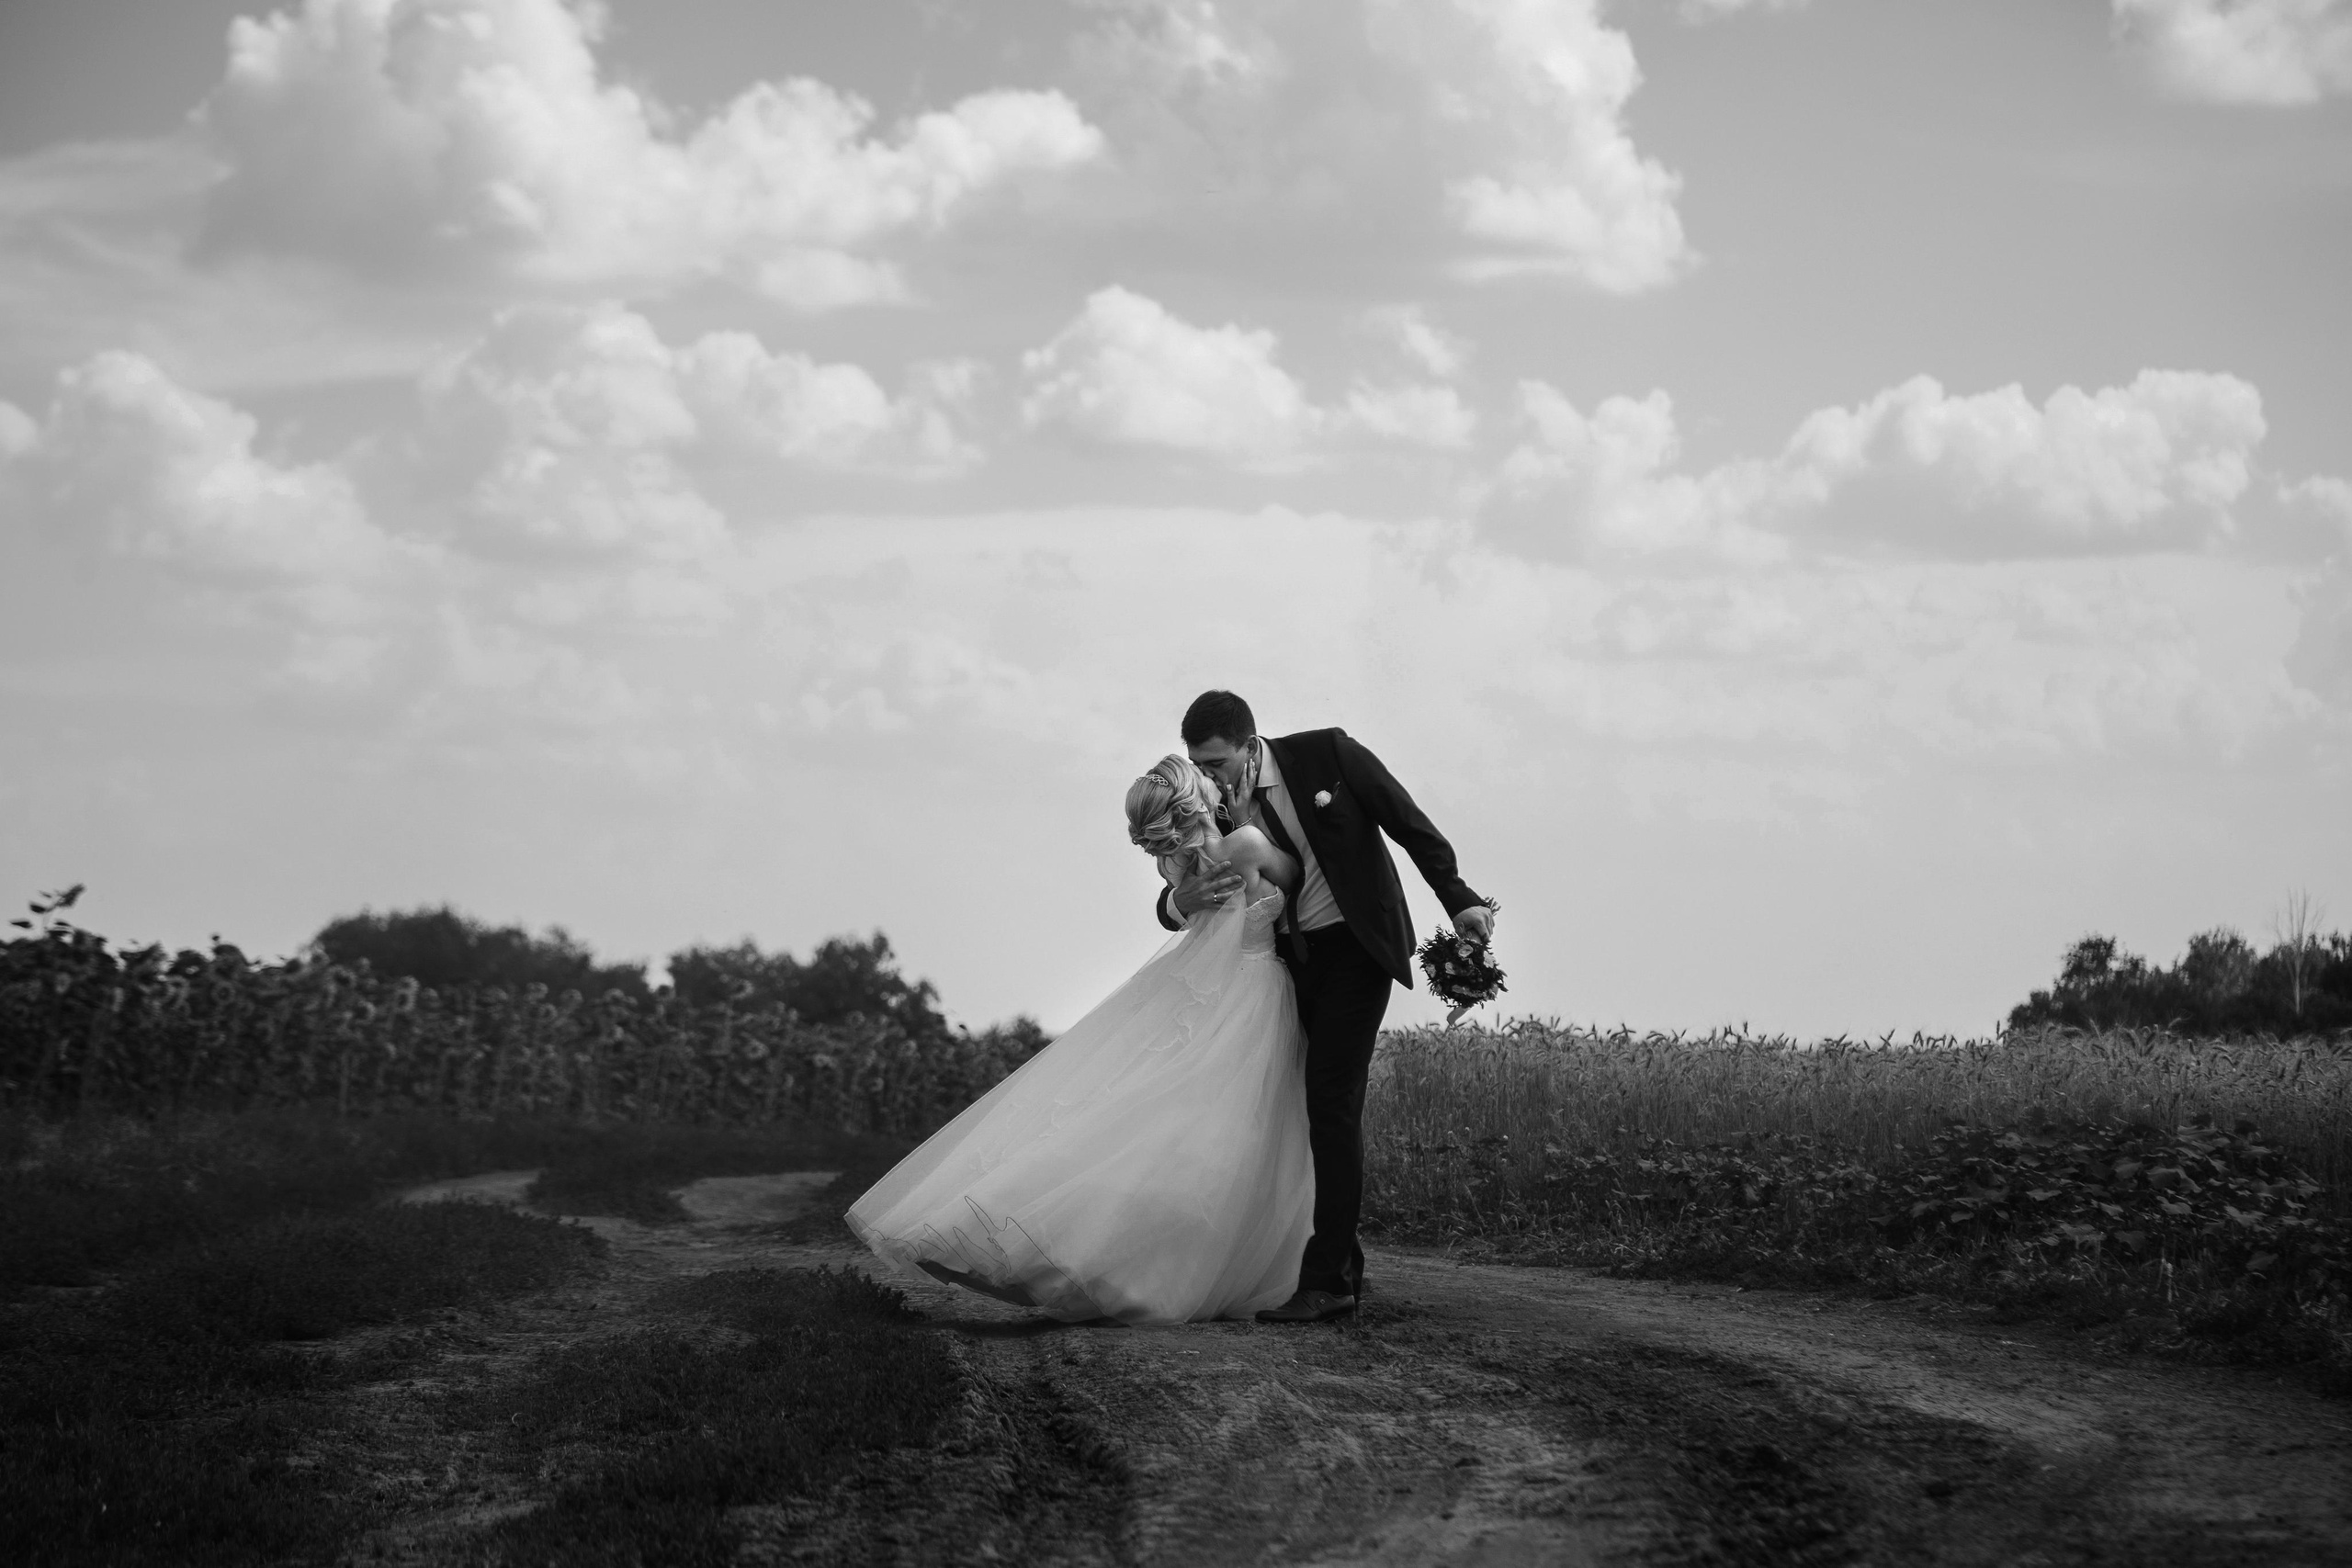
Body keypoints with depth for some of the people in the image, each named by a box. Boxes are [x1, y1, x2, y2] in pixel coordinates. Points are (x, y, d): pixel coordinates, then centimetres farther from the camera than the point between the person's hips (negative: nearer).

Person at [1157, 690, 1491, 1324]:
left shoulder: (1328, 754, -14)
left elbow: (1411, 825, -6)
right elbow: (1171, 905, 0)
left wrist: (1459, 899, -11)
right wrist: (1182, 899, -24)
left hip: (1353, 946, -5)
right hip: (1287, 960, 5)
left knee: (1332, 1104, -14)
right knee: (1302, 1107, 5)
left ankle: (1326, 1280, -17)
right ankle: (1343, 1268, 13)